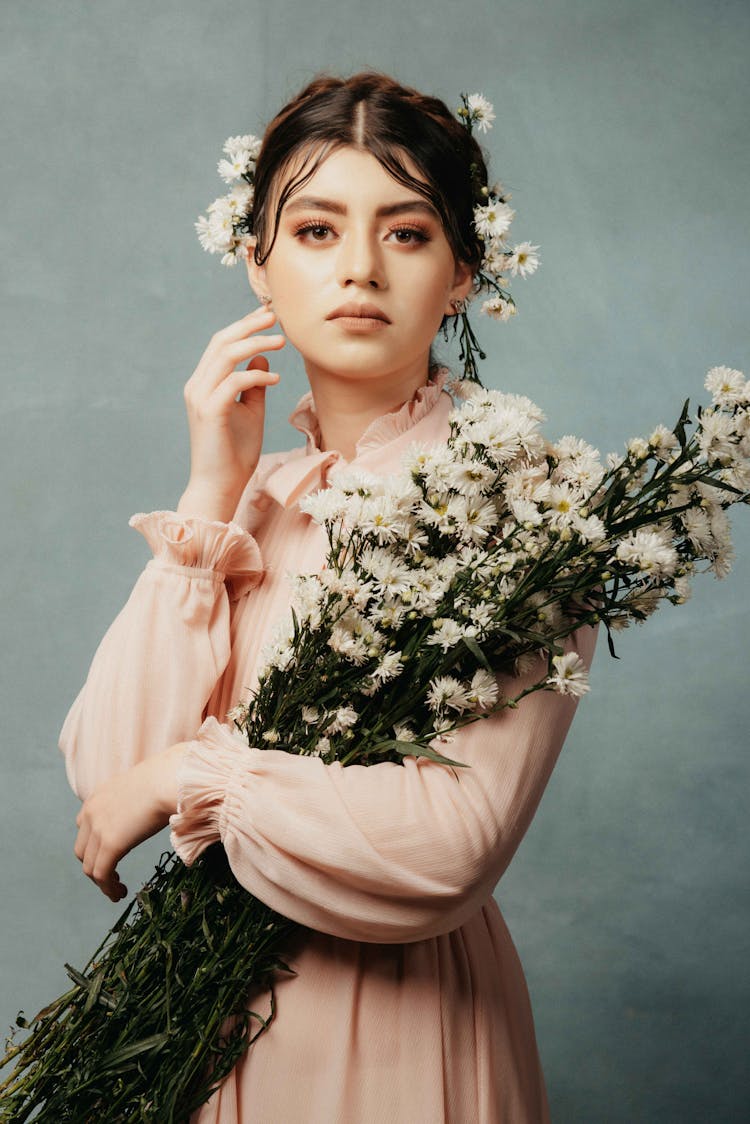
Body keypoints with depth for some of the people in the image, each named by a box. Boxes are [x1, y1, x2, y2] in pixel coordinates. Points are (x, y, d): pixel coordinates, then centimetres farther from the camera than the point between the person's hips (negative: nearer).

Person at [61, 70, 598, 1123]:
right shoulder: (251, 494, 1)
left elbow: (448, 847, -25)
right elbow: (105, 768, -11)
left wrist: (187, 776, -15)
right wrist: (212, 497, -14)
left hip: (404, 1023, -4)